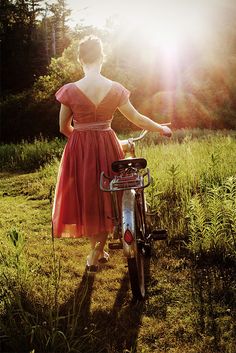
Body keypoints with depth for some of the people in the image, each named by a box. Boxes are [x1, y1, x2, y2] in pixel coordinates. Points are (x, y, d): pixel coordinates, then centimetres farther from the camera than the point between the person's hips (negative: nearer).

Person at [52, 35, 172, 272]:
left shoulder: (70, 90, -10)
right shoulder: (115, 89, -6)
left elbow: (64, 128, -2)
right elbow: (137, 118, 3)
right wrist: (162, 129, 19)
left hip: (79, 150, -1)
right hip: (108, 147, 2)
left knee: (86, 197, 13)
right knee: (106, 197, 16)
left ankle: (95, 252, 20)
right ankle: (99, 251, 24)